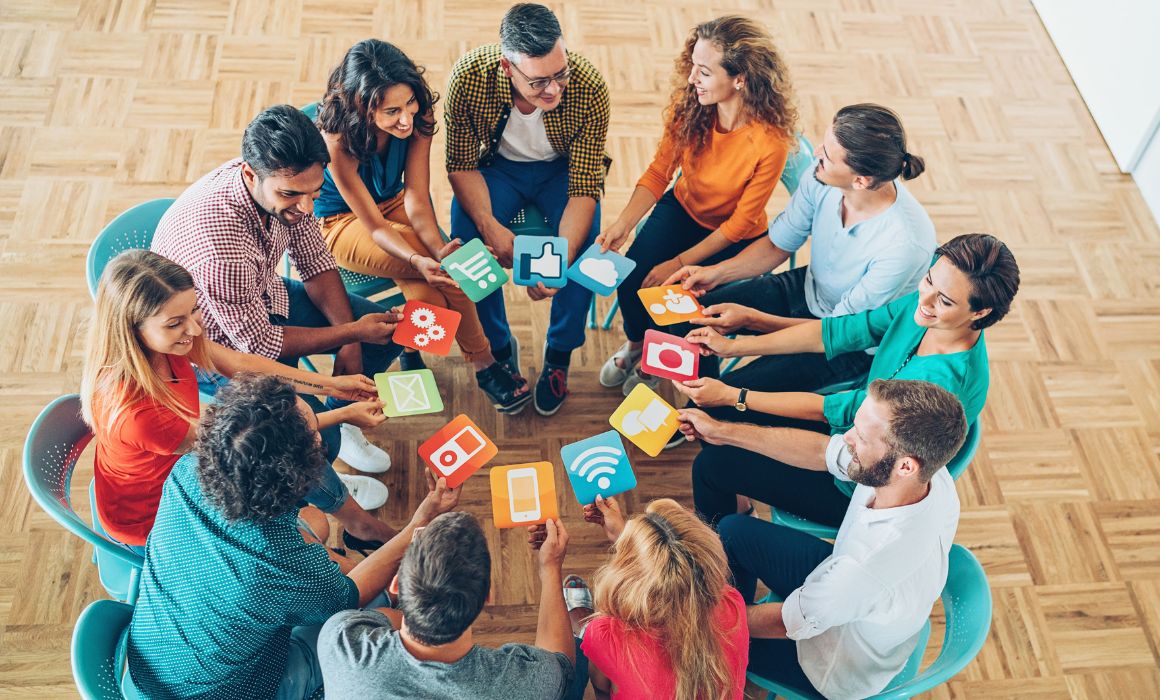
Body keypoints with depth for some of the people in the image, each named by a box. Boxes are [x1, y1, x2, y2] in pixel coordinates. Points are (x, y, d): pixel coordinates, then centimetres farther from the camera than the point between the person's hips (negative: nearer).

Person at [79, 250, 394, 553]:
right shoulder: (133, 411, -40)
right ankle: (361, 525, 14)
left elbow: (240, 363, -5)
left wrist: (330, 384, -7)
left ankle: (331, 488, 29)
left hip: (181, 461, 7)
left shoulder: (160, 340, -19)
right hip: (152, 520, -7)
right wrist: (343, 415, -23)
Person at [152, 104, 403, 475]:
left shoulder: (283, 181, -21)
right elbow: (256, 342, -27)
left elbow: (316, 263, -5)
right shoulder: (216, 241, -41)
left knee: (388, 330, 3)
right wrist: (352, 331, -22)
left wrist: (350, 342, -14)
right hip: (216, 339, -7)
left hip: (262, 297, 7)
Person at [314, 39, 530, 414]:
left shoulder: (418, 115, -19)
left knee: (428, 295, -27)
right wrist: (420, 260, -47)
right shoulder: (337, 137, -31)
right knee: (446, 267, -28)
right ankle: (481, 362, -11)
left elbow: (416, 200, -21)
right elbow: (373, 224, -28)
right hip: (341, 223, -4)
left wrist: (438, 250, -40)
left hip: (393, 202, 4)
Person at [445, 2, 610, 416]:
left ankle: (559, 356, -2)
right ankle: (499, 348, 2)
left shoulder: (589, 88, -31)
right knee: (466, 240, -25)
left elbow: (585, 187, -26)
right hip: (496, 166, 1)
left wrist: (559, 262, -40)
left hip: (563, 170, 0)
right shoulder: (469, 76, -29)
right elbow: (462, 163, -15)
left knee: (586, 245, -27)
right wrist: (489, 226, -32)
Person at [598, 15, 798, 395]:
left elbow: (740, 223, -20)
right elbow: (659, 172, -12)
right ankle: (636, 342, 19)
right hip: (682, 208, 4)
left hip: (732, 236, -3)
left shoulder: (770, 141, -30)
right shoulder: (688, 105, -18)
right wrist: (624, 223, -29)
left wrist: (678, 264, -22)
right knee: (630, 279, -16)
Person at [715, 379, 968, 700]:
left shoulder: (869, 568, -46)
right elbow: (818, 450, -10)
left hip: (843, 664, -6)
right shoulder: (925, 469, -26)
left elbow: (784, 624, -26)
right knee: (734, 529, 9)